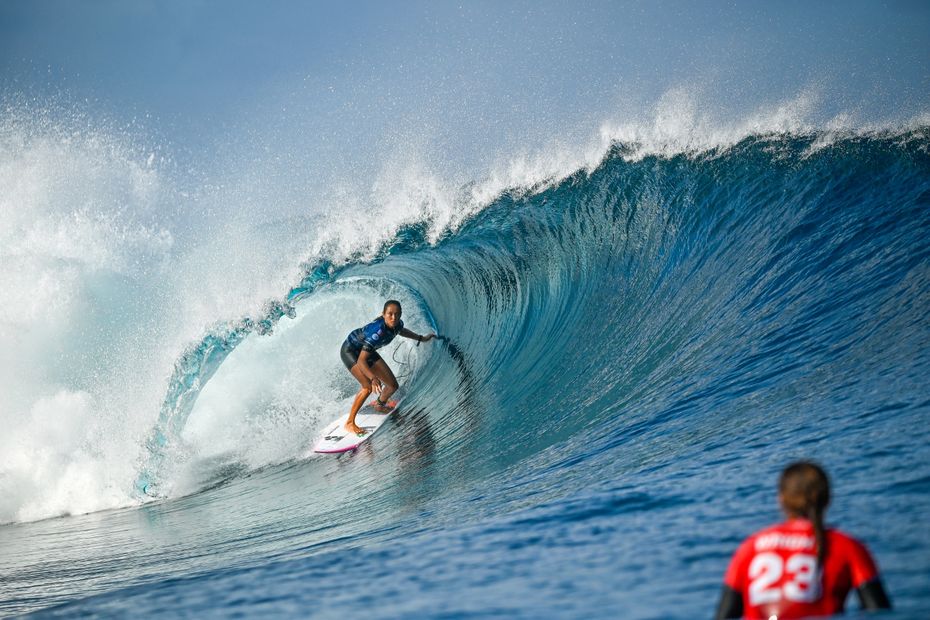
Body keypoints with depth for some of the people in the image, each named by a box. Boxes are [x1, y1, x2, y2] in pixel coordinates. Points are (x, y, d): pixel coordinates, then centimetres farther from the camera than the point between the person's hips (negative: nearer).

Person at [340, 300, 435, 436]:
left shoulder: (397, 324, -18)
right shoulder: (378, 331, -41)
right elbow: (361, 361, -43)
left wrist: (421, 338, 19)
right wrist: (373, 378, -57)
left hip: (367, 350, 8)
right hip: (350, 351, -8)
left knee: (393, 385, 7)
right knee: (368, 387, -27)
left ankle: (380, 403, 41)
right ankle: (349, 423, -13)